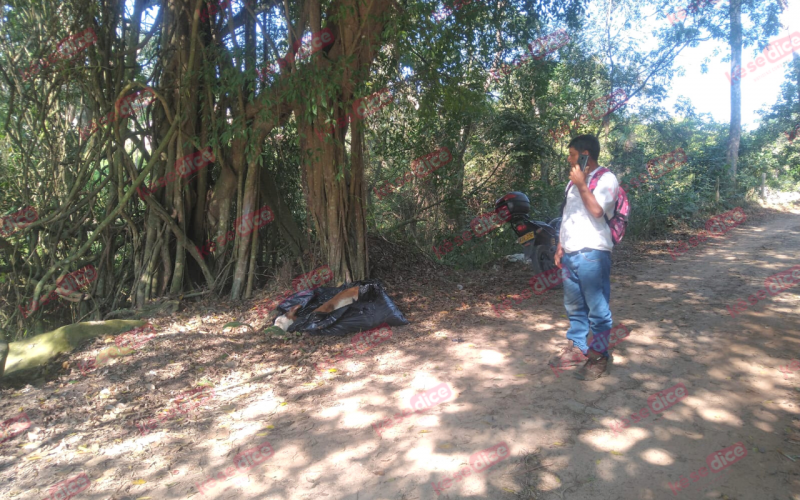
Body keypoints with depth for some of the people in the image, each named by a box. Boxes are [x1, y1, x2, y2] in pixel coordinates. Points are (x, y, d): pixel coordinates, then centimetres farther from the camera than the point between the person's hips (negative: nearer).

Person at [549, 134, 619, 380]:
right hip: (570, 254, 8)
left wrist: (581, 185, -14)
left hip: (592, 254, -8)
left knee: (597, 309, 0)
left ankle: (599, 356, 11)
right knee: (574, 306, 16)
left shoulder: (606, 179, -6)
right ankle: (576, 348, 28)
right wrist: (560, 246, 16)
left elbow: (596, 210, -21)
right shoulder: (574, 181, 17)